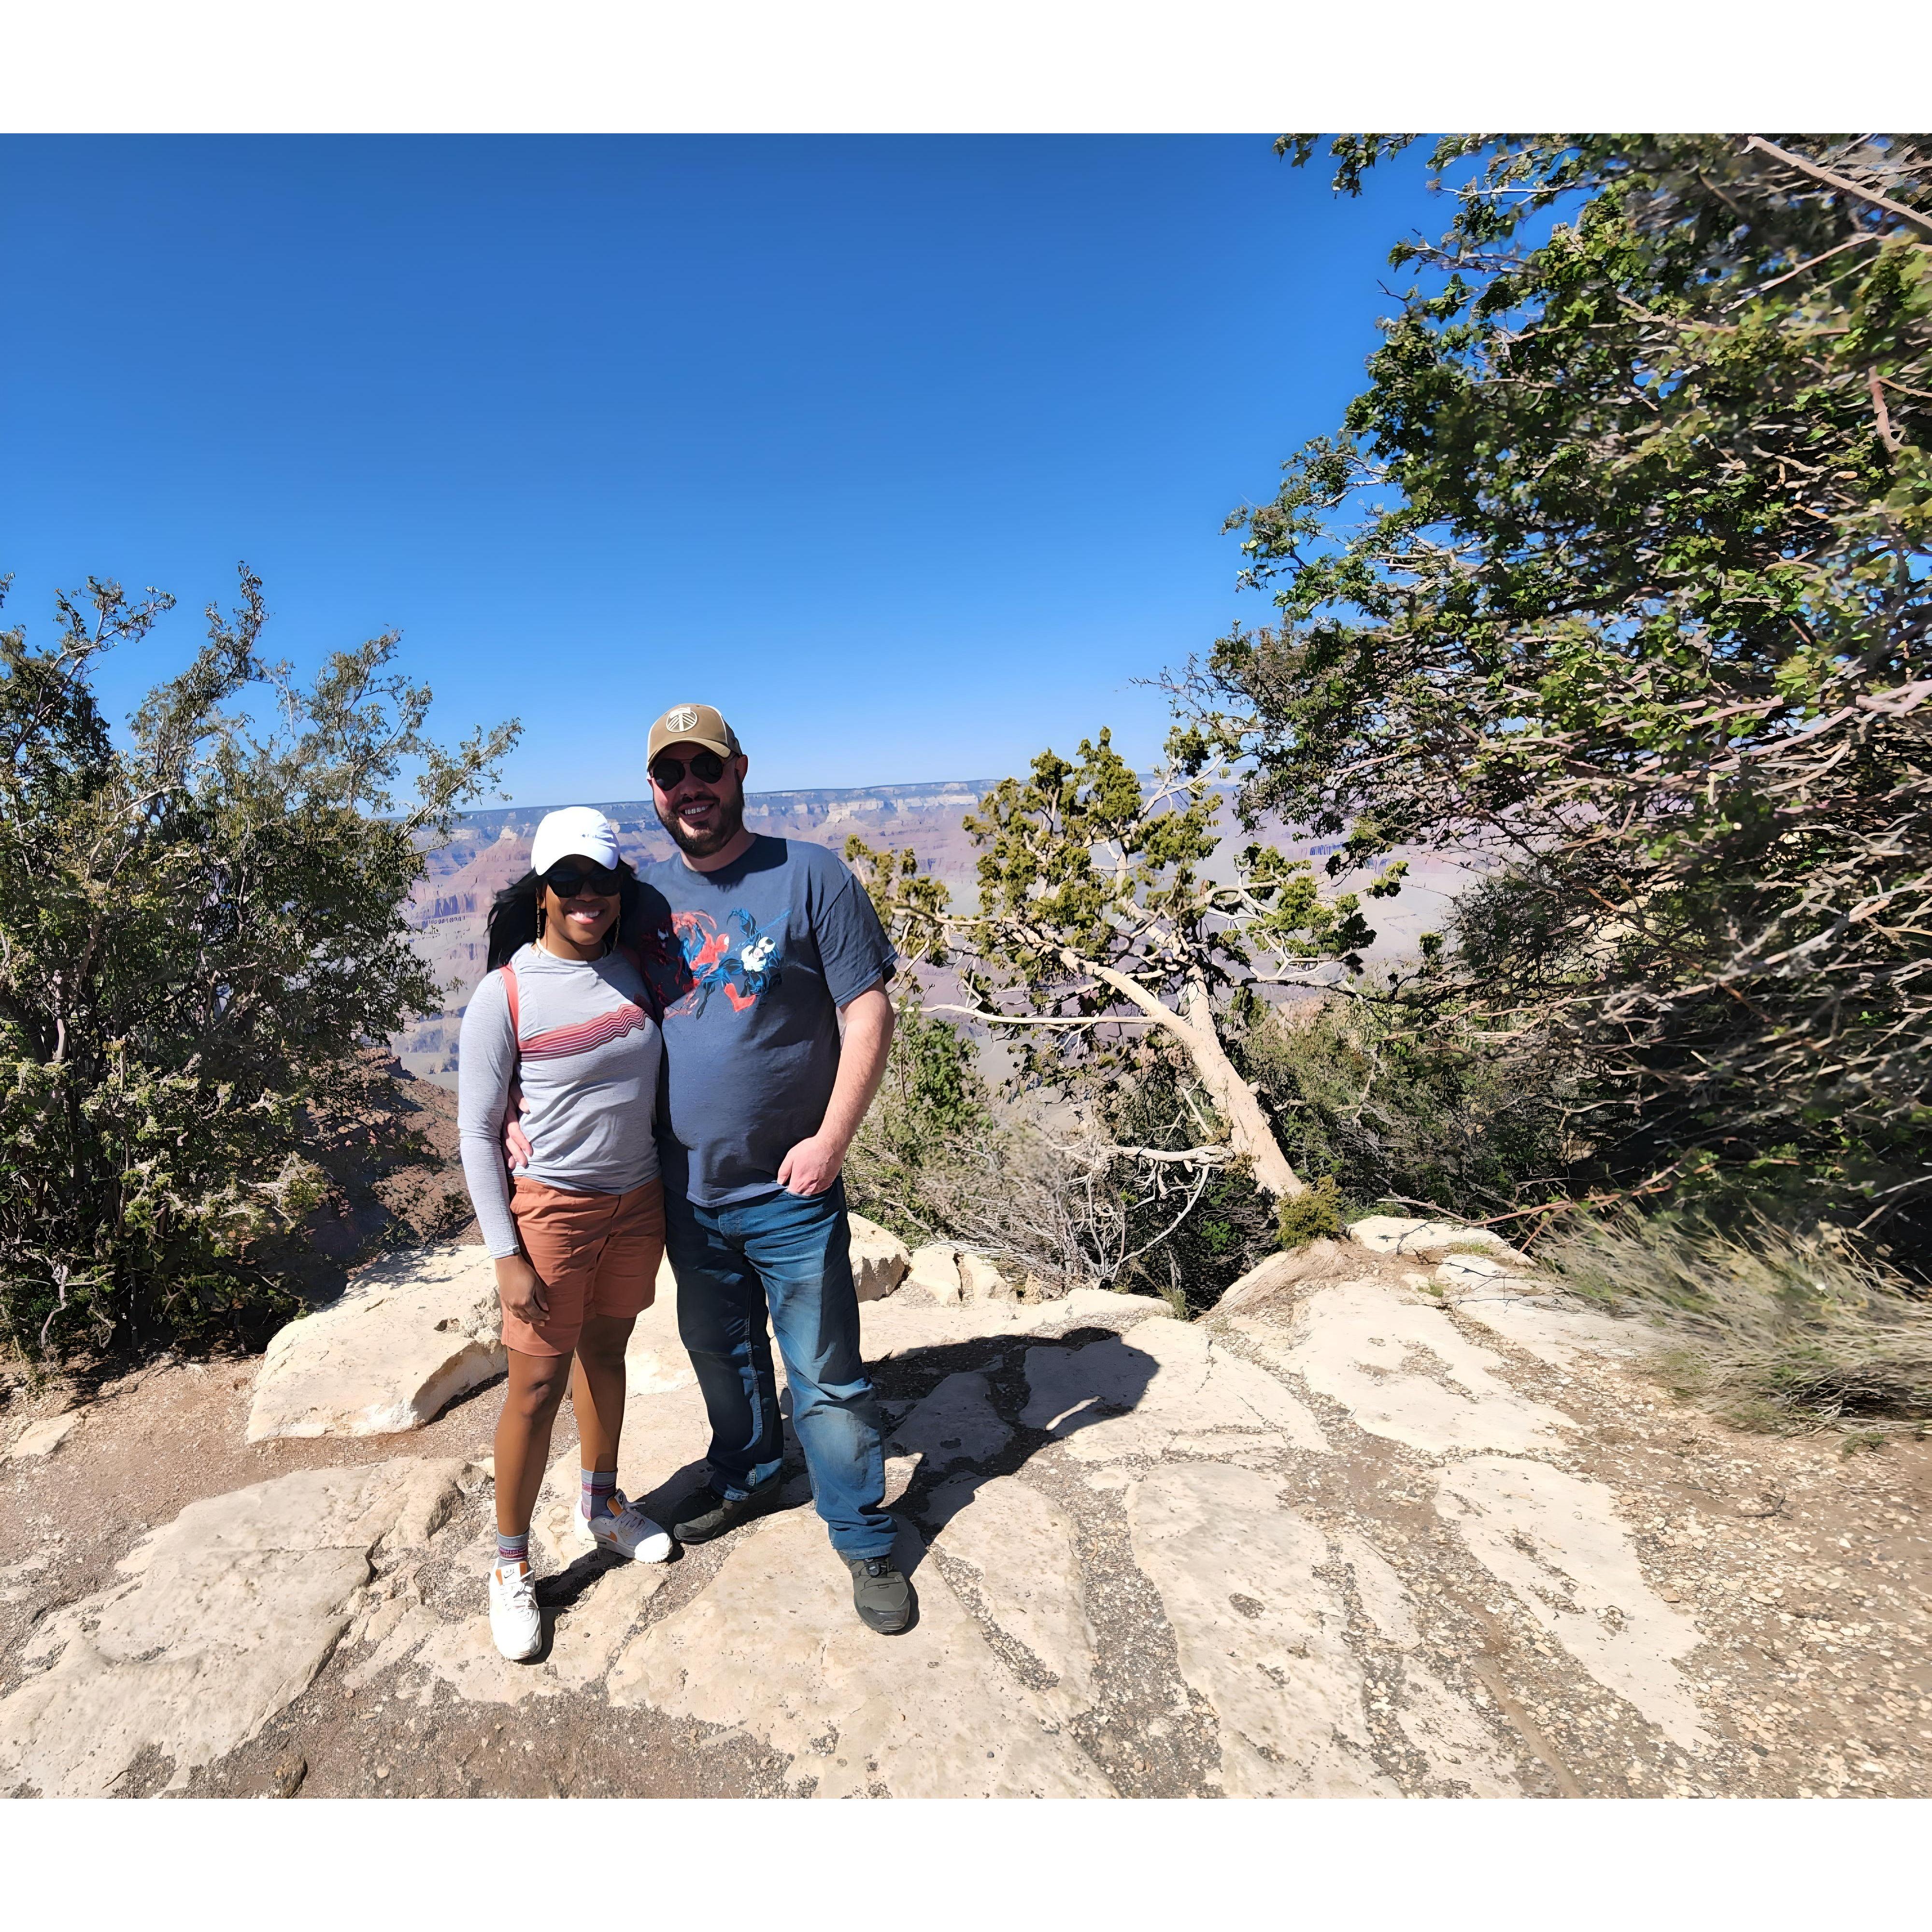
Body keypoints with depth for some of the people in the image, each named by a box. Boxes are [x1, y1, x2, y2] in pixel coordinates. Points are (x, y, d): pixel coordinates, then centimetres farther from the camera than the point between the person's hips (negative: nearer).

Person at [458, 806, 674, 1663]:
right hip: (554, 1207, -4)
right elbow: (476, 1132, -9)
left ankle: (601, 1505, 43)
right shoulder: (505, 996, -13)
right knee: (536, 1384, 5)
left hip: (639, 1199, 5)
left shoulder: (634, 970, 0)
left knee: (605, 1350, 21)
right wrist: (506, 1255, -11)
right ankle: (511, 1564, 27)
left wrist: (676, 1196, 11)